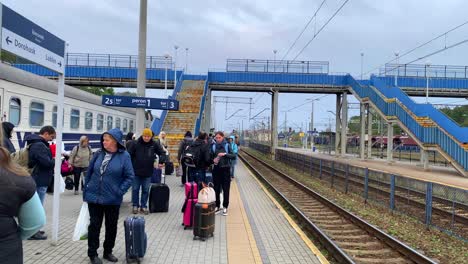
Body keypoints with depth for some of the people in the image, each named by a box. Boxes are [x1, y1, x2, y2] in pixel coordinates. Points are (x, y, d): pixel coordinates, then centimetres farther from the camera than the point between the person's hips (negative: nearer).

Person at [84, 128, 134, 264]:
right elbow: (89, 172, 8)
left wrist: (120, 192, -14)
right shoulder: (98, 154, 0)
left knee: (111, 226, 12)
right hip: (94, 196, 2)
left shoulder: (124, 156, -9)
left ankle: (108, 251, 30)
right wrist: (85, 190, 6)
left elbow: (130, 176, -8)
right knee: (94, 225, 7)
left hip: (112, 199, -1)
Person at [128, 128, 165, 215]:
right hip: (136, 171, -1)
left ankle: (143, 206, 21)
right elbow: (129, 155, 0)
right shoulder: (136, 144, -6)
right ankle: (135, 206, 22)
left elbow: (162, 153, 5)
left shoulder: (154, 145, -2)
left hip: (148, 172, 1)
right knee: (135, 189, 8)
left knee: (146, 190, 9)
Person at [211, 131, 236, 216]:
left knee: (226, 189, 3)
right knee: (216, 189, 6)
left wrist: (225, 154, -23)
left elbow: (233, 156, -9)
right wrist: (213, 160, -12)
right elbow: (210, 157, 9)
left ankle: (225, 207, 13)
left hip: (226, 169, -2)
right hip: (216, 169, 2)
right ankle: (217, 206, 18)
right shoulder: (213, 146, 4)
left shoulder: (227, 145, -2)